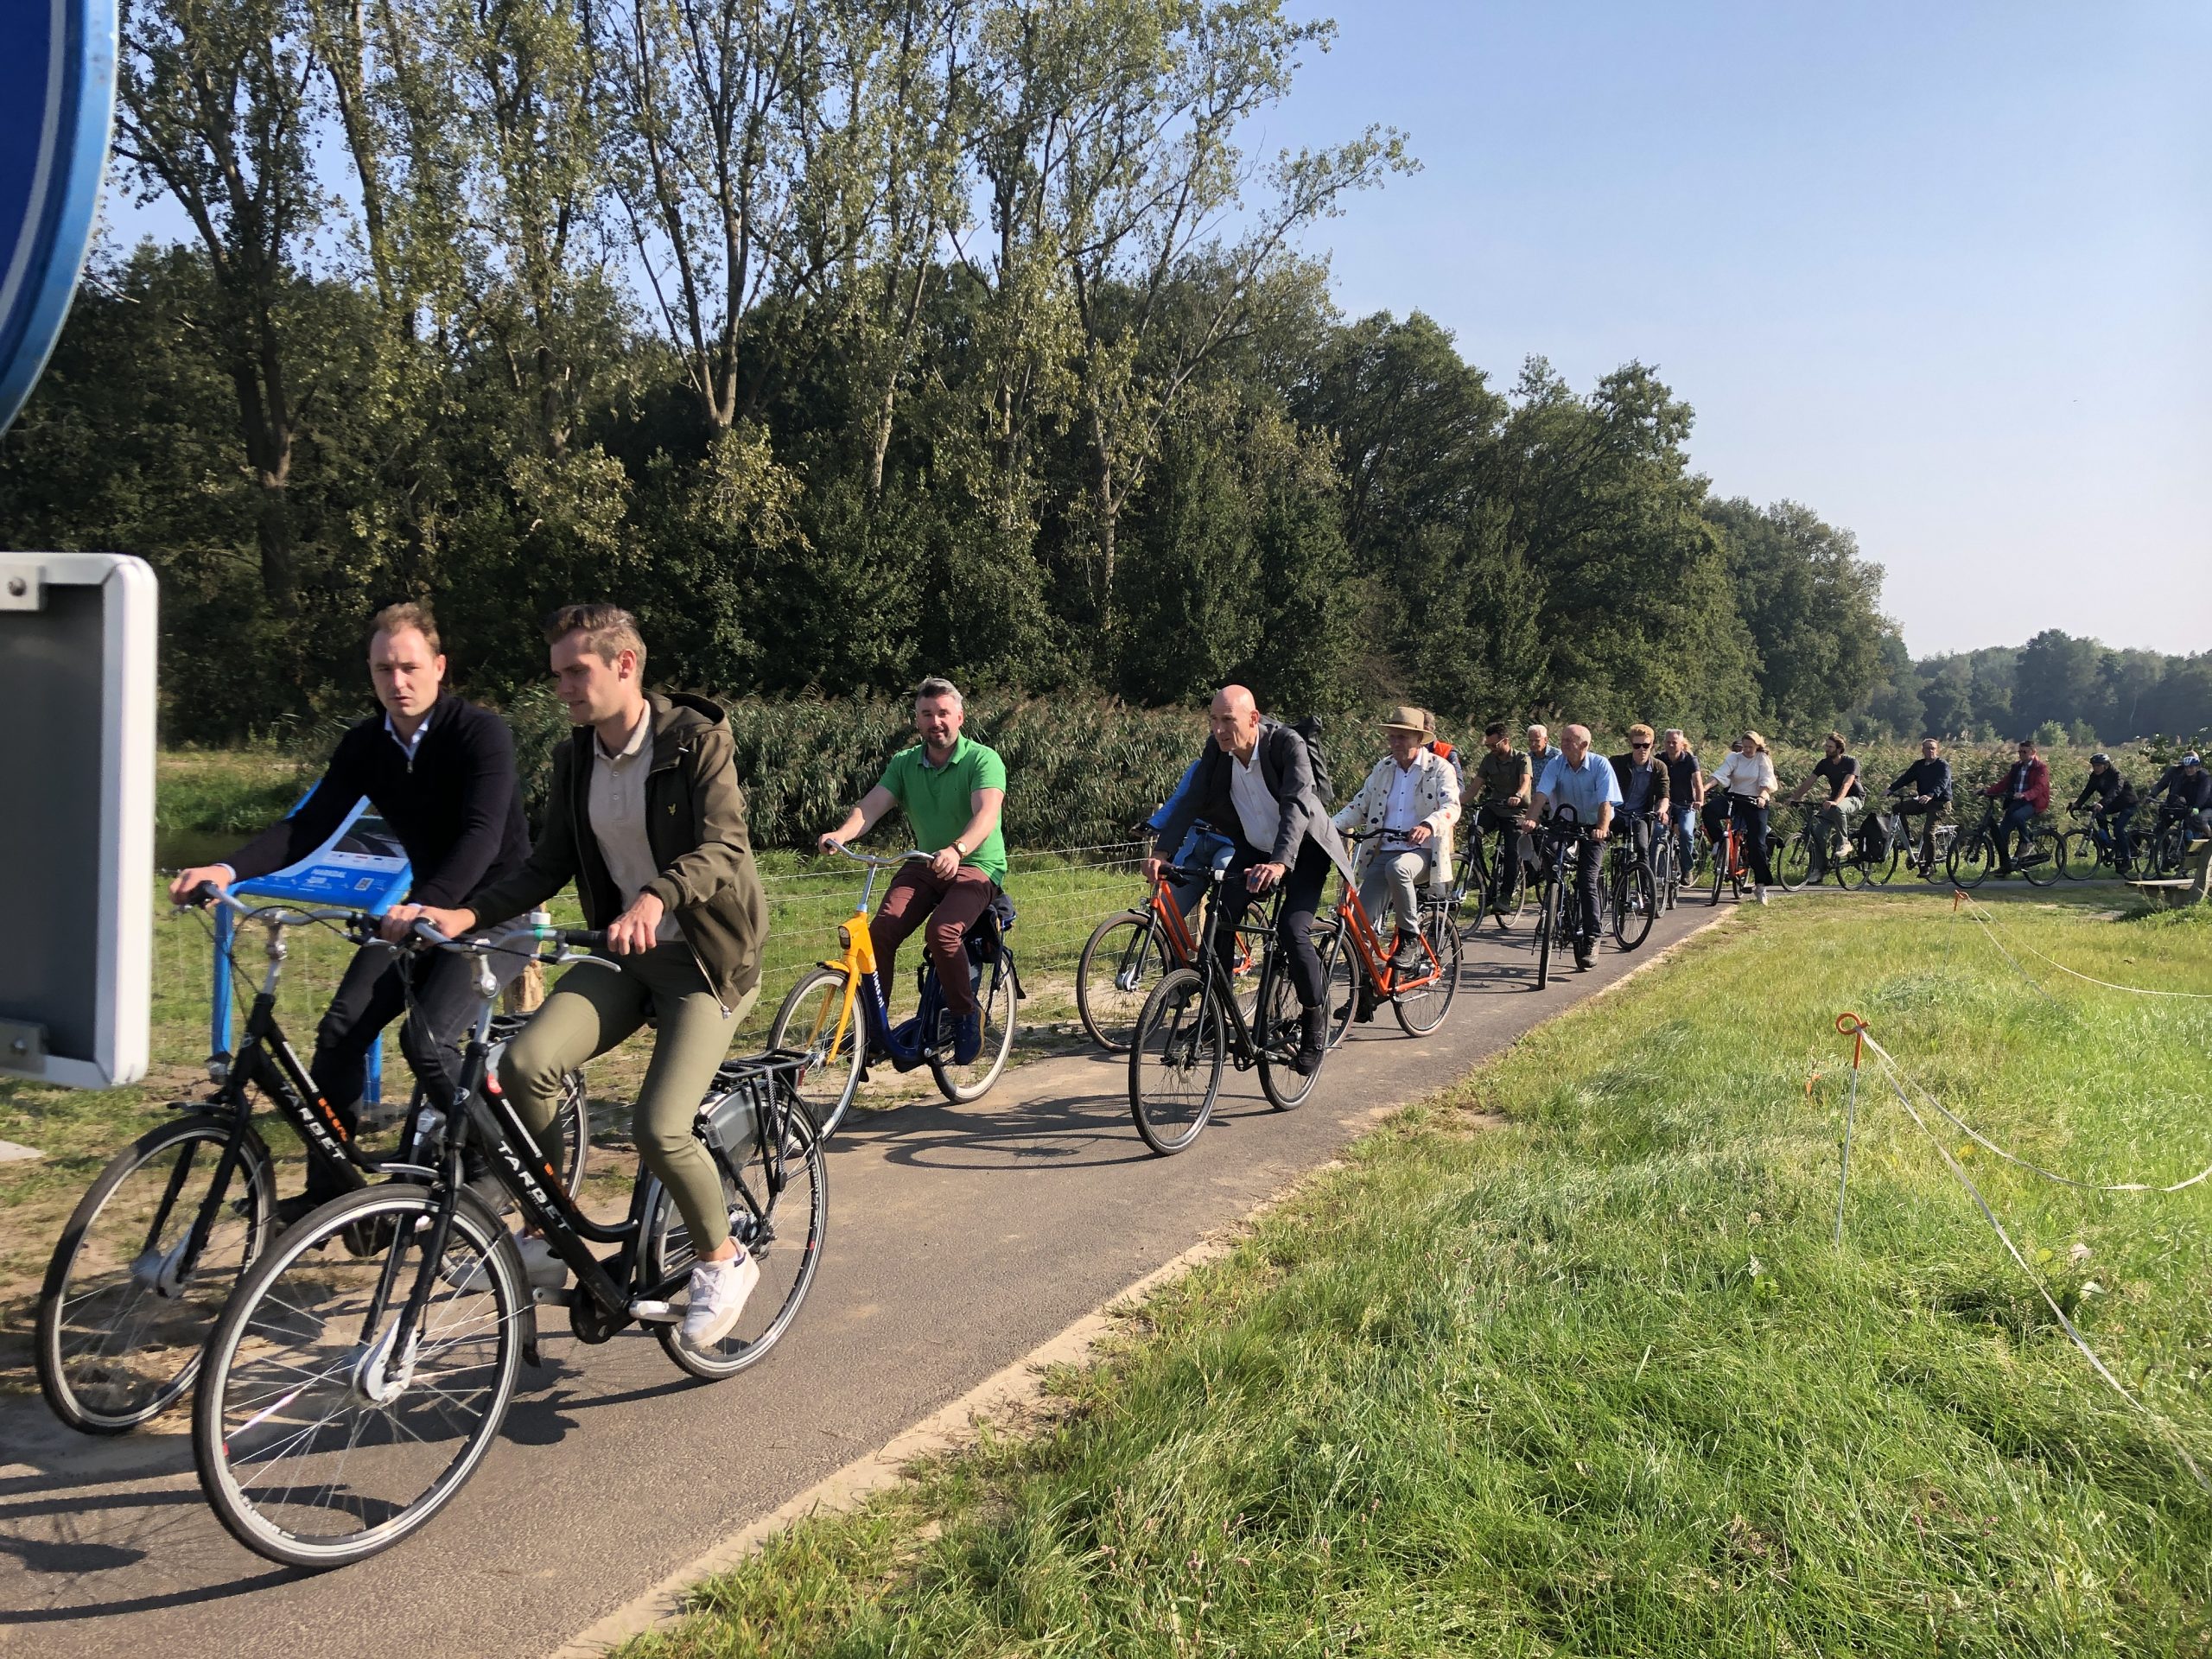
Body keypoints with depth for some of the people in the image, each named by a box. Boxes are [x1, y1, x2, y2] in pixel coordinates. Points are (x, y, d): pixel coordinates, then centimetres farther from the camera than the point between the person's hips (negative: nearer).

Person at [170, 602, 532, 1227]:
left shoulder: (481, 732, -19)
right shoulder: (365, 744, 0)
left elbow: (483, 833, -31)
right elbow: (310, 825, -5)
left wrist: (425, 906, -46)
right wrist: (229, 869, -22)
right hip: (422, 910, 6)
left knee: (426, 1037, -24)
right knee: (341, 1031, -8)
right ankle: (329, 1190, 5)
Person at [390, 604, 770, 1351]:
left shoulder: (696, 740, -13)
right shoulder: (575, 758, 6)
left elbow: (724, 847, -25)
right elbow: (548, 866, 6)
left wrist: (655, 897, -43)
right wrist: (466, 915, -10)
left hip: (707, 958, -5)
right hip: (623, 952, 6)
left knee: (658, 1127, -20)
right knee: (524, 1063, -19)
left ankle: (723, 1260, 8)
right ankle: (547, 1234, 1)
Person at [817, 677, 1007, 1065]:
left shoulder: (983, 760, -10)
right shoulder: (905, 763, 4)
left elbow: (987, 814, -27)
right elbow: (872, 804, -10)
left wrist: (957, 849, -47)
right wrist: (841, 834, -32)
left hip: (976, 865, -4)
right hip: (924, 865, 4)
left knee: (942, 930, -32)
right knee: (882, 929, -21)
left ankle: (966, 1017, -10)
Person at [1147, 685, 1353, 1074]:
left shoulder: (1288, 745, -28)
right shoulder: (1216, 750, -13)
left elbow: (1297, 806, -39)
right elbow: (1192, 801, -16)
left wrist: (1279, 863, -54)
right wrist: (1161, 851, -30)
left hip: (1303, 850, -5)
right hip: (1254, 849, 5)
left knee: (1292, 932, -21)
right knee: (1219, 919, -14)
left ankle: (1316, 1020, 1)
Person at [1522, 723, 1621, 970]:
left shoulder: (1600, 765, -14)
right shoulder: (1556, 764, -7)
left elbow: (1606, 802, -23)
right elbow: (1542, 793, -20)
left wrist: (1602, 829, -41)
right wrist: (1532, 818, -38)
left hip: (1591, 829, -3)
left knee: (1587, 881, -15)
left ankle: (1591, 938, -7)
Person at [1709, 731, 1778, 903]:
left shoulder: (1763, 759, 0)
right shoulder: (1734, 757, 2)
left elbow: (1766, 781, -10)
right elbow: (1720, 774, -12)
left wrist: (1762, 796, -29)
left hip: (1756, 803, -3)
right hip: (1735, 799, 3)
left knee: (1757, 843, -6)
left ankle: (1761, 885, 1)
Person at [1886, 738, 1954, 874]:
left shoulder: (1943, 765, -10)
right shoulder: (1919, 765, 9)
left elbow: (1941, 784, -26)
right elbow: (1905, 778, 0)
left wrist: (1930, 795, -45)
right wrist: (1891, 789, -16)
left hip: (1939, 802, -6)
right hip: (1922, 801, 6)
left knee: (1928, 832, -17)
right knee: (1898, 808, -11)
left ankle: (1929, 864, -7)